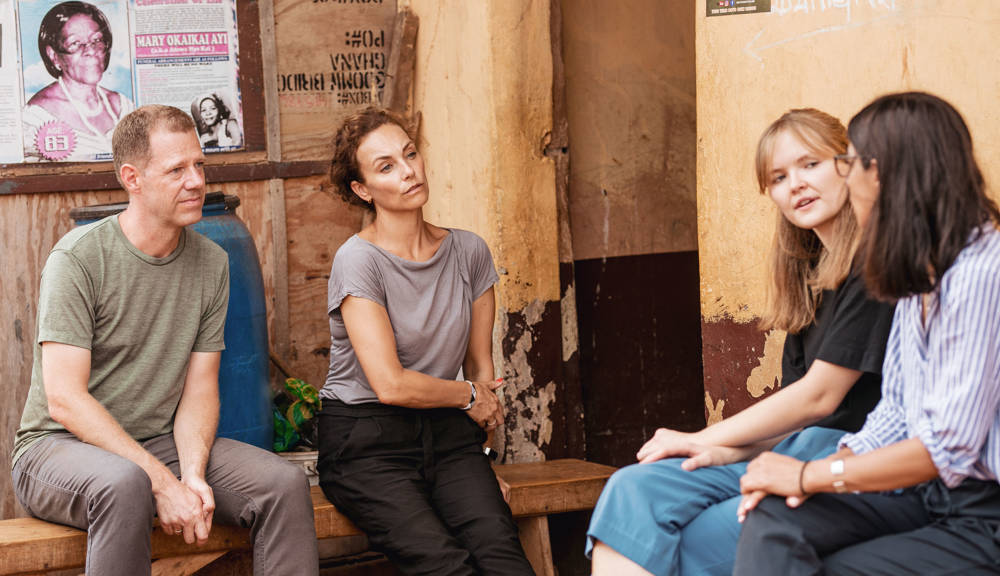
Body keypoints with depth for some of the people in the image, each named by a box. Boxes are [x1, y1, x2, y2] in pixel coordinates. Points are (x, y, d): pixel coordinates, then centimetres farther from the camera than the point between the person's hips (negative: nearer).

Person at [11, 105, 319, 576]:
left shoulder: (211, 263, 5)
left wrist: (193, 475, -17)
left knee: (286, 484, -17)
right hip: (59, 447, -5)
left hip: (160, 444, 5)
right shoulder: (78, 258, -13)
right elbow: (65, 401, -19)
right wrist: (163, 483, -26)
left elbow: (200, 388, 3)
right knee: (124, 484, -39)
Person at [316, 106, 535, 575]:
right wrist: (469, 396, 2)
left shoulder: (468, 251, 9)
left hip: (446, 431, 4)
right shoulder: (359, 260, -9)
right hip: (366, 440, -4)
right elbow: (391, 385, -14)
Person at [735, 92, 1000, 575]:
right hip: (925, 496, 7)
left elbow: (947, 448, -21)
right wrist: (837, 462, -6)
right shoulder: (919, 273, 13)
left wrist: (809, 476, -13)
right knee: (773, 521, -16)